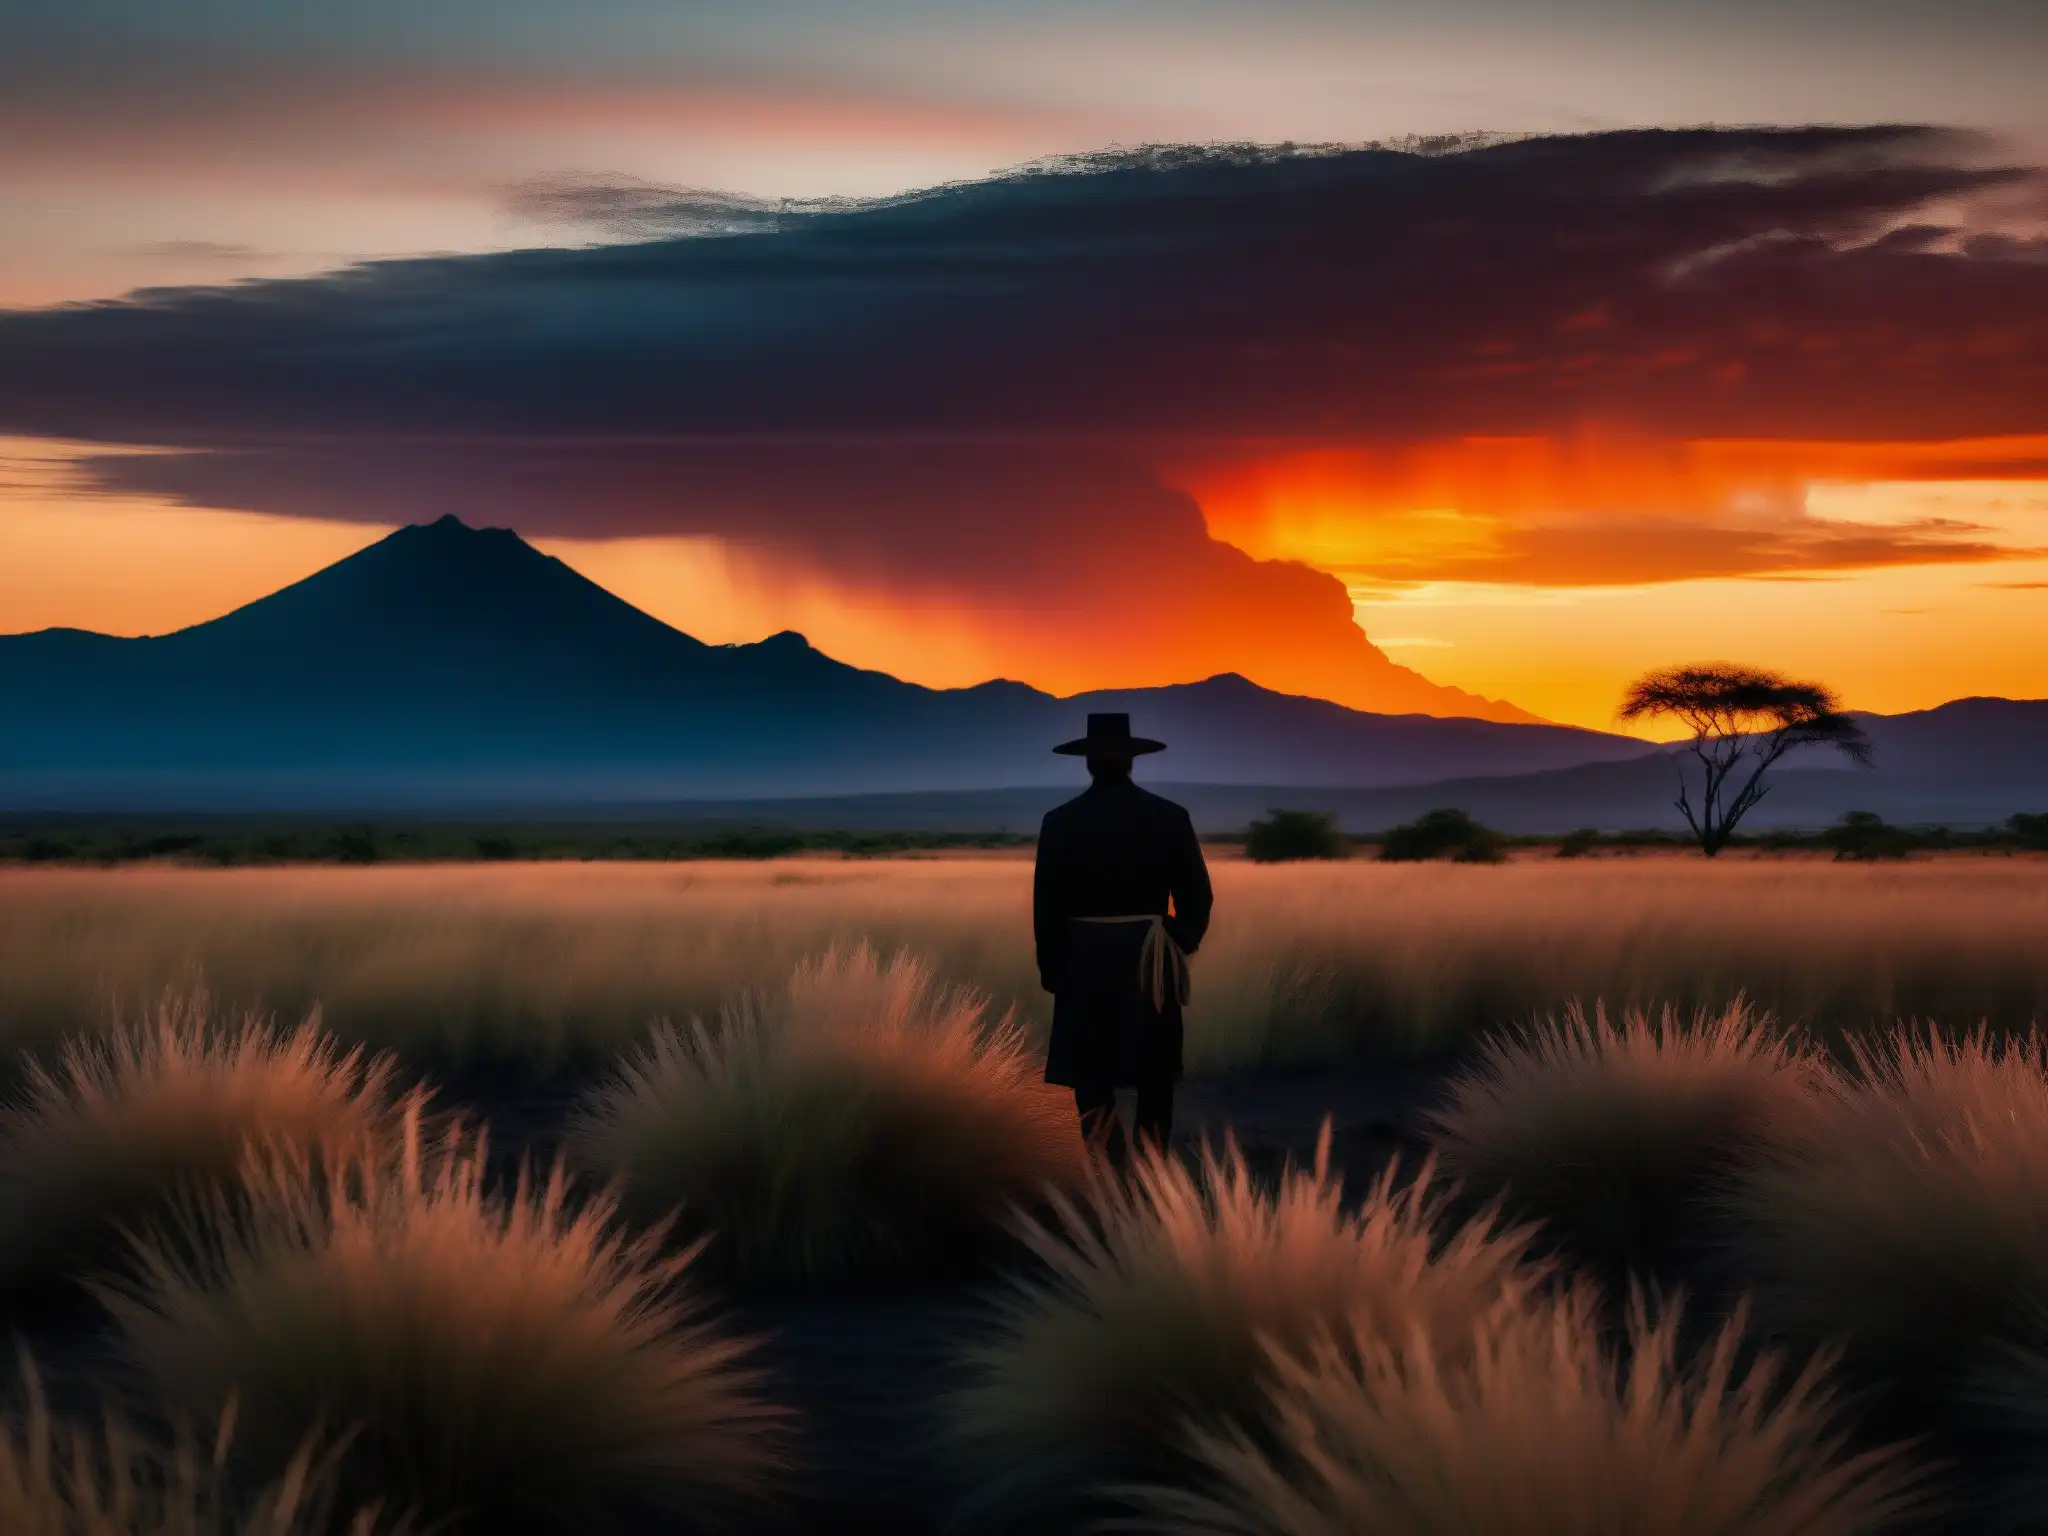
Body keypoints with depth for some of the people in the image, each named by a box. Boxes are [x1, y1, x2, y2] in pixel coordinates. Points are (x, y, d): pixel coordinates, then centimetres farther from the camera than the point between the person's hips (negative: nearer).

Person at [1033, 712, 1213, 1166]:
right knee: (1155, 1086, 14)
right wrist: (1181, 946, 16)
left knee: (1093, 1087, 4)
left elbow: (1046, 908, -4)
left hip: (1085, 967, -1)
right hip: (1152, 967, 1)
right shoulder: (1170, 818, -4)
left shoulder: (1060, 822, -6)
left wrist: (1052, 971, 8)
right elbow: (1196, 898, -1)